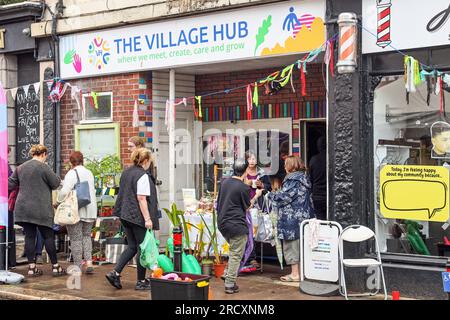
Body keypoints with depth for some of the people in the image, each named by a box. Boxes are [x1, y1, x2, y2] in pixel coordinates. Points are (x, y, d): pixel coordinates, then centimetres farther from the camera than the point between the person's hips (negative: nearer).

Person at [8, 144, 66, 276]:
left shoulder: (20, 168, 9)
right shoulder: (43, 167, -9)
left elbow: (10, 184, 12)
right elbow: (55, 183, -4)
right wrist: (58, 179, 16)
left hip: (23, 208, 5)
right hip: (40, 209, -5)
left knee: (29, 236, 8)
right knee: (48, 236, 3)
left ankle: (31, 267, 8)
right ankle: (55, 266, 7)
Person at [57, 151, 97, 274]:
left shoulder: (72, 173, -11)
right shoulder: (89, 173, 11)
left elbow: (65, 191, -19)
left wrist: (59, 201, -4)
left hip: (76, 210, -6)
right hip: (90, 209, 6)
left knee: (76, 238, 2)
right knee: (86, 235, 18)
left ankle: (78, 266, 6)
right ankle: (89, 262, 5)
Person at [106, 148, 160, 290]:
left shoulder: (126, 173, 12)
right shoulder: (142, 176, -15)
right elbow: (141, 198, -20)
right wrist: (147, 218, -19)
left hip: (125, 215, 8)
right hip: (138, 217, -8)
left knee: (132, 247, 16)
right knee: (142, 248, 3)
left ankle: (115, 273, 6)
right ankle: (141, 281, 9)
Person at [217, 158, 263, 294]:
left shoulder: (224, 182, 6)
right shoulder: (243, 188, -15)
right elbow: (247, 207, -2)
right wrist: (256, 196, 10)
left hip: (222, 223, 8)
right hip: (237, 225, -8)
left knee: (234, 251, 26)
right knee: (236, 255, 0)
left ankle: (227, 273, 22)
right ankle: (230, 285, 1)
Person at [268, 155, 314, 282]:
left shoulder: (293, 180, -15)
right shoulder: (303, 178, 15)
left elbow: (284, 197, -18)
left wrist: (271, 195, -1)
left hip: (292, 218, -10)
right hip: (303, 216, 10)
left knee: (291, 245, -3)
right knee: (300, 246, 13)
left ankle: (295, 274, -1)